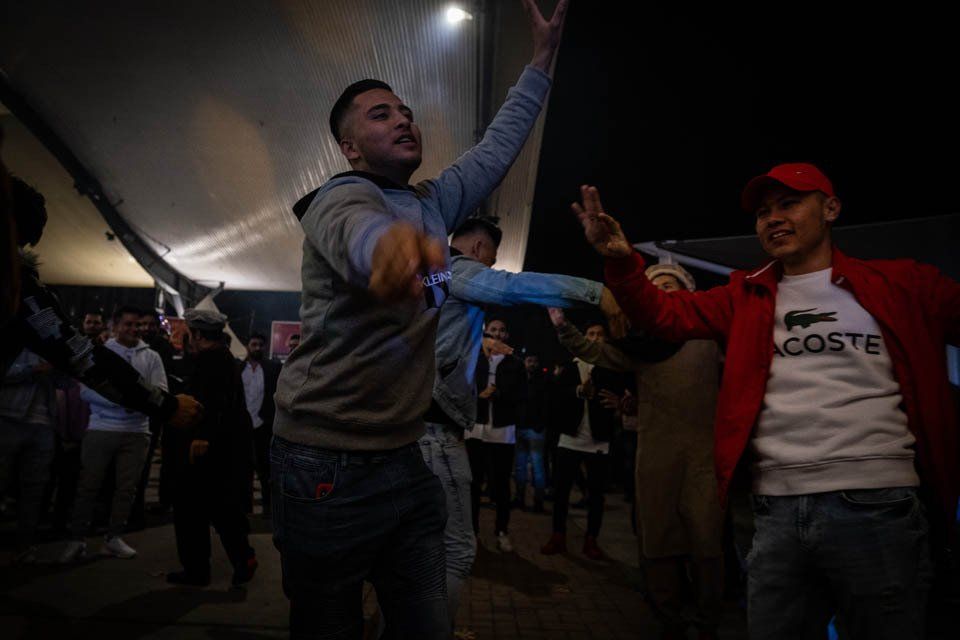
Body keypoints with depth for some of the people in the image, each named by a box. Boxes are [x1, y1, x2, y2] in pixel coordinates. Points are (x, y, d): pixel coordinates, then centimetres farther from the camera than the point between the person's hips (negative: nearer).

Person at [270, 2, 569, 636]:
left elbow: (496, 148, 22)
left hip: (405, 459, 7)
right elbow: (355, 232, -38)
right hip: (329, 467, -6)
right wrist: (391, 242, -61)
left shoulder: (433, 202, 10)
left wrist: (542, 60, 21)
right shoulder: (342, 198, -13)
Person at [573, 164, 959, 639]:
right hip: (776, 512, 2)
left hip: (876, 509, -2)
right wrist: (621, 260, -13)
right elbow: (663, 313, 3)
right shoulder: (746, 299, 11)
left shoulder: (899, 285, 6)